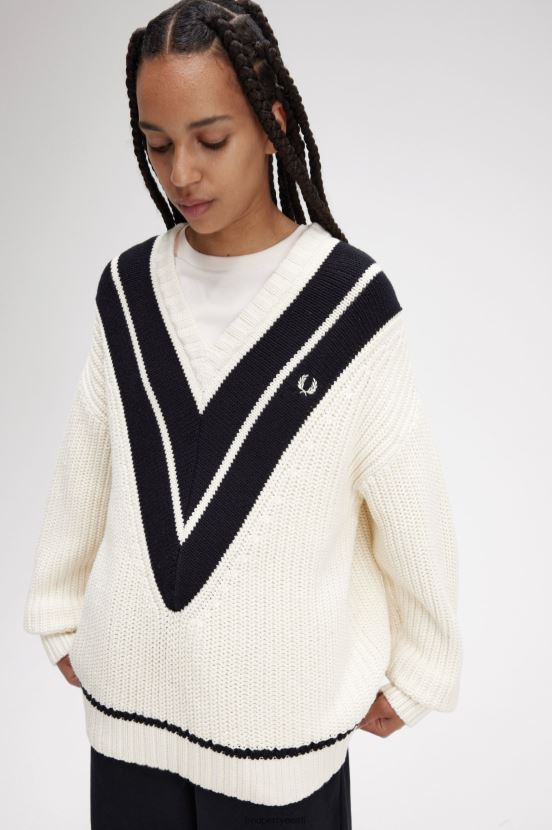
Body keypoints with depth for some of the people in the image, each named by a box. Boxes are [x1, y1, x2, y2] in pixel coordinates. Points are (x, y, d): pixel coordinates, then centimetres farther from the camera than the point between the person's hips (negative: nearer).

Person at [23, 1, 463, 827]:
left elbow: (410, 508, -7)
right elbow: (84, 473, 7)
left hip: (282, 708, -3)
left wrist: (416, 675, 1)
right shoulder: (127, 288, -2)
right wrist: (61, 616, 14)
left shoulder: (351, 300, -14)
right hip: (128, 696, 3)